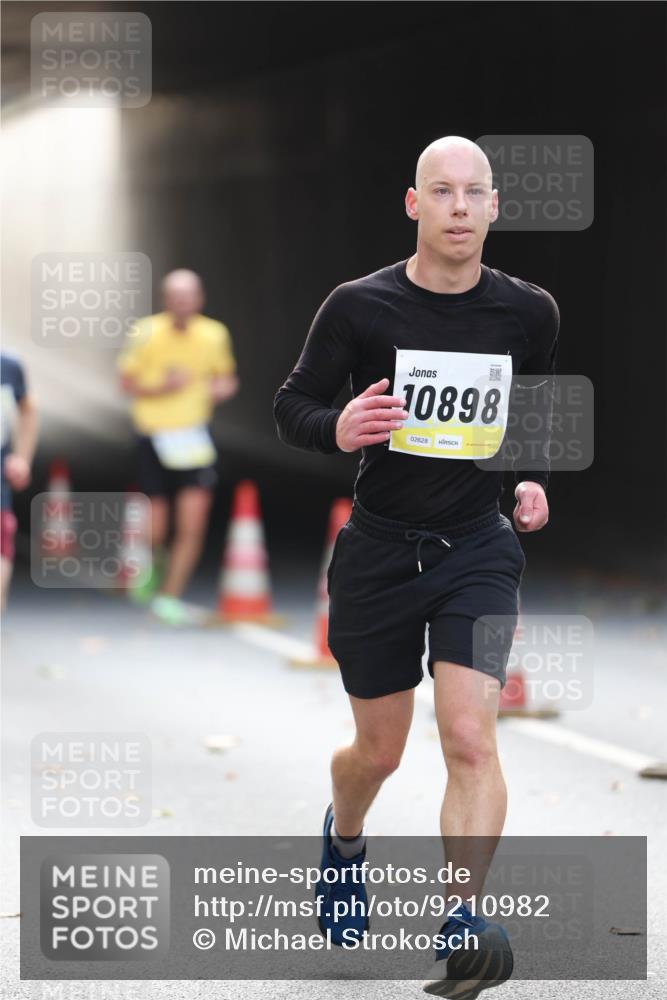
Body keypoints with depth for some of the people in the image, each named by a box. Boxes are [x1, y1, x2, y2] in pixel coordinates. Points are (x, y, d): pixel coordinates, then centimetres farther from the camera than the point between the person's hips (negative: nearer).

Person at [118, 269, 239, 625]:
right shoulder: (146, 333, -10)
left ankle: (169, 597, 2)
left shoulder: (214, 335, -2)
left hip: (194, 438, 2)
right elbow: (127, 382, -2)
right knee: (155, 532, 1)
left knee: (193, 526, -10)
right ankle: (153, 570, 36)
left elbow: (226, 377, 14)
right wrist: (162, 386, -19)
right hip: (153, 438, -2)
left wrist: (223, 386, -9)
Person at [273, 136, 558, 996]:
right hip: (379, 552, 0)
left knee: (470, 738, -18)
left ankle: (461, 925, -21)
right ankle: (343, 838, 47)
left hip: (478, 550, 1)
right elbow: (291, 407, -1)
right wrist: (337, 430, -23)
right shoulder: (359, 307, -10)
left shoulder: (527, 313, -2)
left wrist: (533, 480, 0)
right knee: (379, 752, 13)